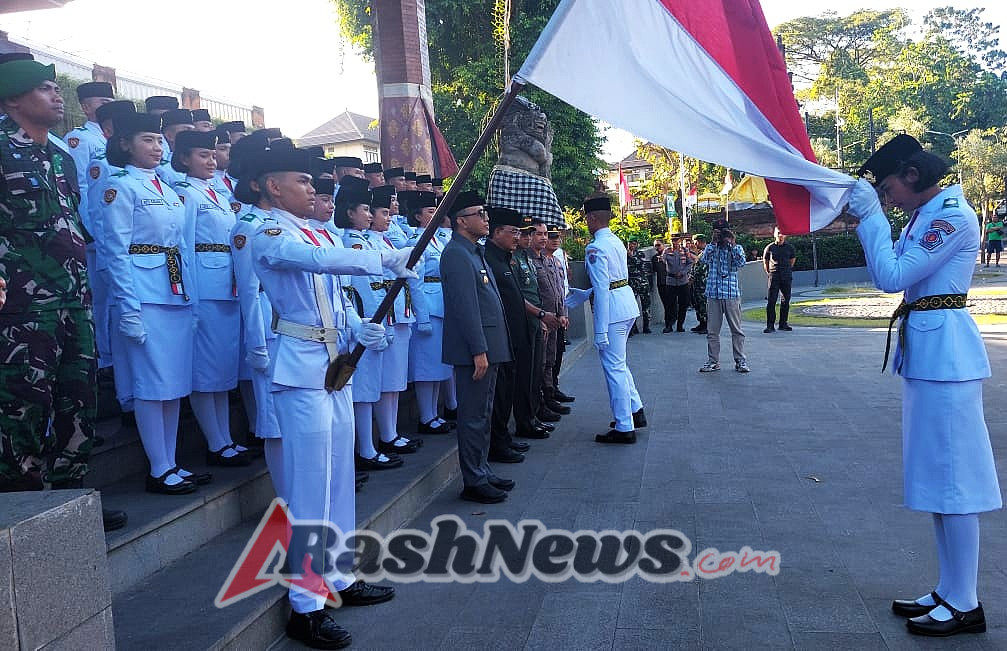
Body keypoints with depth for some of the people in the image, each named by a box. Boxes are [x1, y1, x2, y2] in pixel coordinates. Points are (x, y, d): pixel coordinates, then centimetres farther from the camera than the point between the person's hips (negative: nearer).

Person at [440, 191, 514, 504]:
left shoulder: (474, 252, 17)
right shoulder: (457, 254, -15)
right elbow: (466, 307, -21)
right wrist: (479, 350, -22)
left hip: (488, 347, 10)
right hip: (475, 349, -10)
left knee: (483, 413, 17)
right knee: (474, 416, -2)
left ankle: (482, 471, 27)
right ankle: (474, 481, 6)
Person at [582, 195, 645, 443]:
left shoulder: (595, 248, -16)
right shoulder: (617, 241, 12)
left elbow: (601, 290, -20)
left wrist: (600, 331, -19)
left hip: (613, 309, -9)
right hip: (628, 304, 9)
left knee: (613, 367, -1)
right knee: (618, 363, 22)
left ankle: (624, 428, 5)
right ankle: (636, 411, 30)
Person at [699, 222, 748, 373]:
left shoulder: (737, 248, 7)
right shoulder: (710, 248, 9)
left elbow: (741, 263, -12)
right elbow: (704, 260, -11)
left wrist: (732, 244, -13)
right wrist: (714, 242, -12)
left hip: (731, 294, -1)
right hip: (713, 294, 2)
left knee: (736, 329, 1)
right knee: (712, 331, 5)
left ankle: (740, 360, 8)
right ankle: (713, 361, 13)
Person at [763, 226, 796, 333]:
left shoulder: (789, 247, 6)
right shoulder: (770, 247, 2)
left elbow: (793, 259, 22)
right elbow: (765, 261, 14)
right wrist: (768, 272, 8)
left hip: (786, 277, 2)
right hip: (774, 277, -2)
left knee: (785, 301, 6)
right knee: (771, 301, -8)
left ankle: (783, 324, 16)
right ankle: (770, 325, -6)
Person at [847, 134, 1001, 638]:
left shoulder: (953, 217, -15)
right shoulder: (926, 216, 15)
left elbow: (892, 276, -20)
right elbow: (891, 276, 15)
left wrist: (871, 215, -12)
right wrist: (869, 217, 8)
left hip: (944, 354, -10)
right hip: (925, 353, 10)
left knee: (951, 475, -4)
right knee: (936, 476, 13)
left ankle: (964, 605, 6)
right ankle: (950, 592, 23)